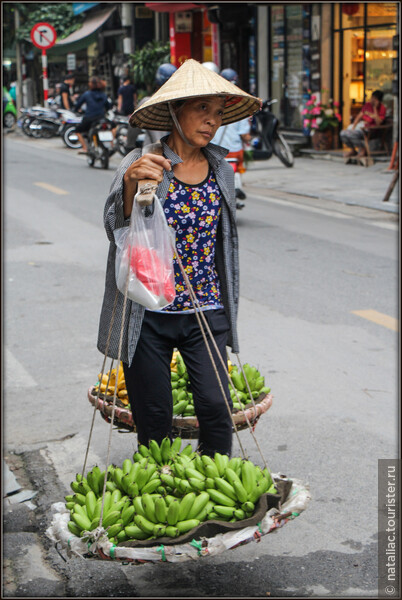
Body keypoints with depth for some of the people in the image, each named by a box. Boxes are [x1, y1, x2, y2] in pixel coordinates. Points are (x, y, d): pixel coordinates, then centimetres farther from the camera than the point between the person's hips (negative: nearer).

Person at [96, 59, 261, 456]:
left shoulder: (221, 169, 6)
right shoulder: (141, 163, -7)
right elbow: (117, 229, -19)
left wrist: (229, 311, 19)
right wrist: (131, 183, -38)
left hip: (205, 311, 3)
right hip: (148, 314, -3)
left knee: (216, 407, -5)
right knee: (154, 418, 4)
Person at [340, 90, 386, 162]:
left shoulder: (382, 108, -8)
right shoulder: (367, 105, 11)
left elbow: (378, 123, -20)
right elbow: (359, 116, 12)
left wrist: (375, 108, -20)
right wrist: (353, 127, -3)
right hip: (360, 124, 7)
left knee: (351, 134, -30)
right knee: (343, 133, -13)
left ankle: (363, 150, -8)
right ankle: (352, 150, 9)